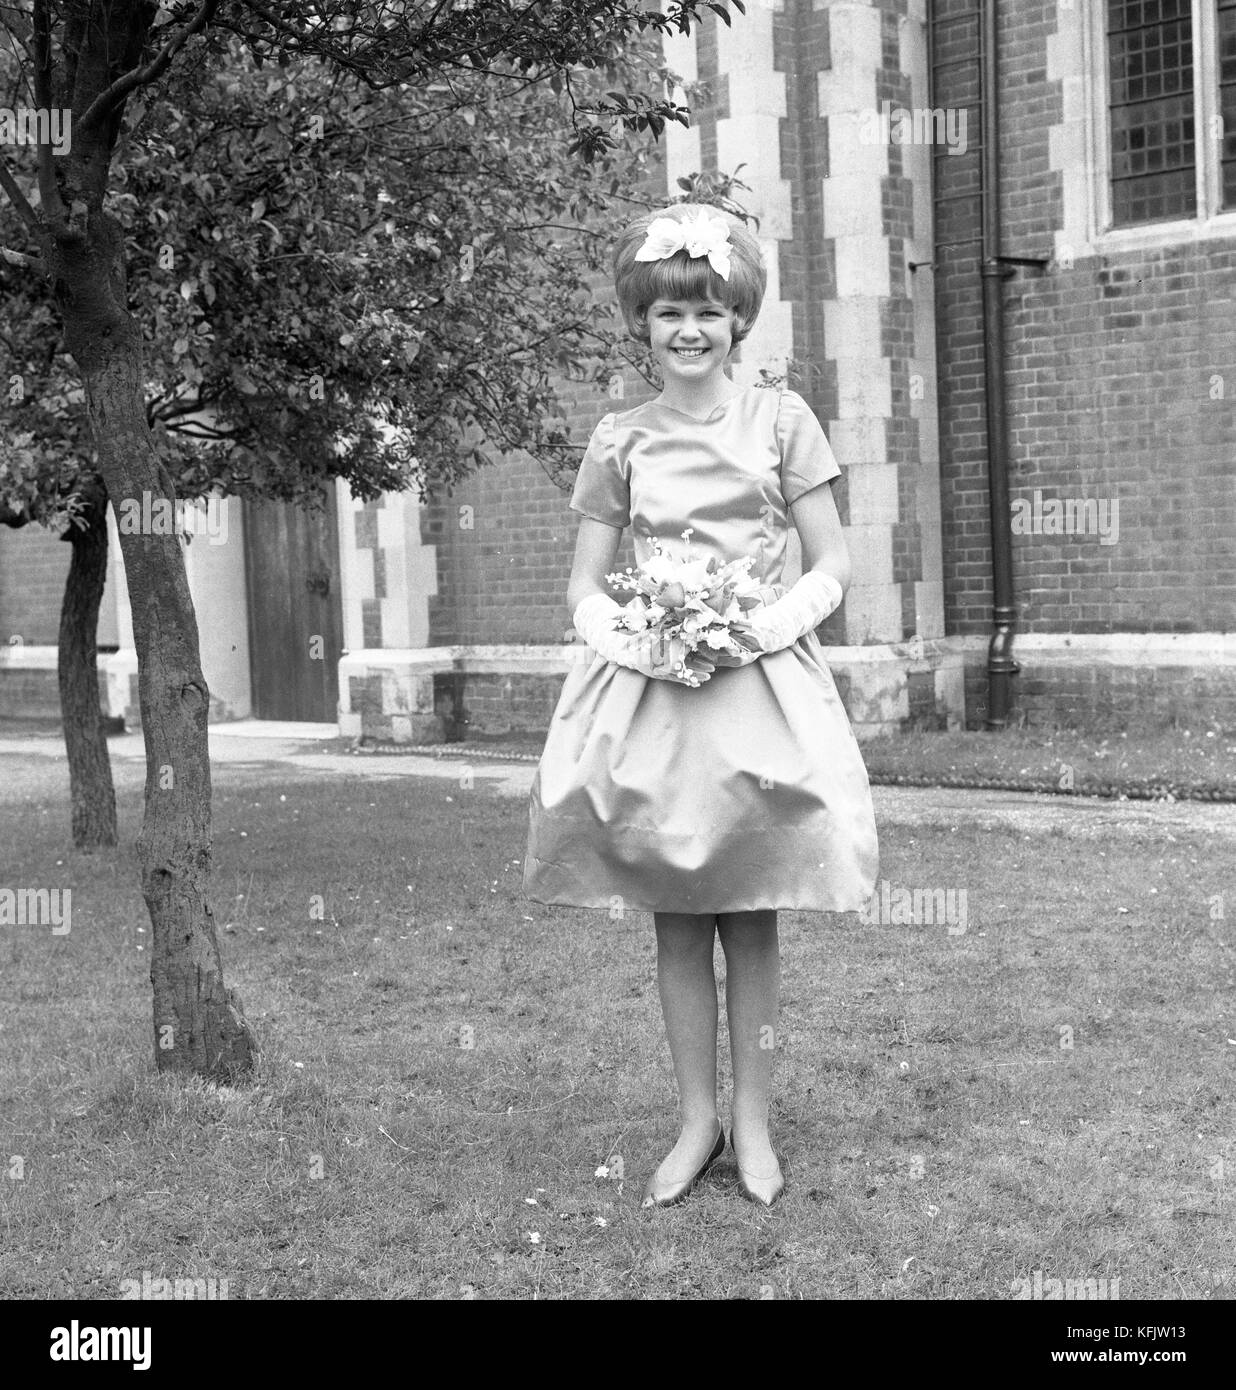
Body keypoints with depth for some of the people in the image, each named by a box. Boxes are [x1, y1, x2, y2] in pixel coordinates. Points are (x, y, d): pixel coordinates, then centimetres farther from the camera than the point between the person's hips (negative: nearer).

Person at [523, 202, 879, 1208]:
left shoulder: (780, 419, 2)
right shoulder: (618, 440, 6)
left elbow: (833, 567, 3)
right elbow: (585, 588, 8)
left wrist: (759, 626, -14)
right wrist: (642, 639, -11)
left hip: (760, 686, -1)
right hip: (648, 692, 2)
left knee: (751, 922, 4)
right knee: (676, 924, 7)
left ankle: (753, 1123, 17)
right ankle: (698, 1121, 20)